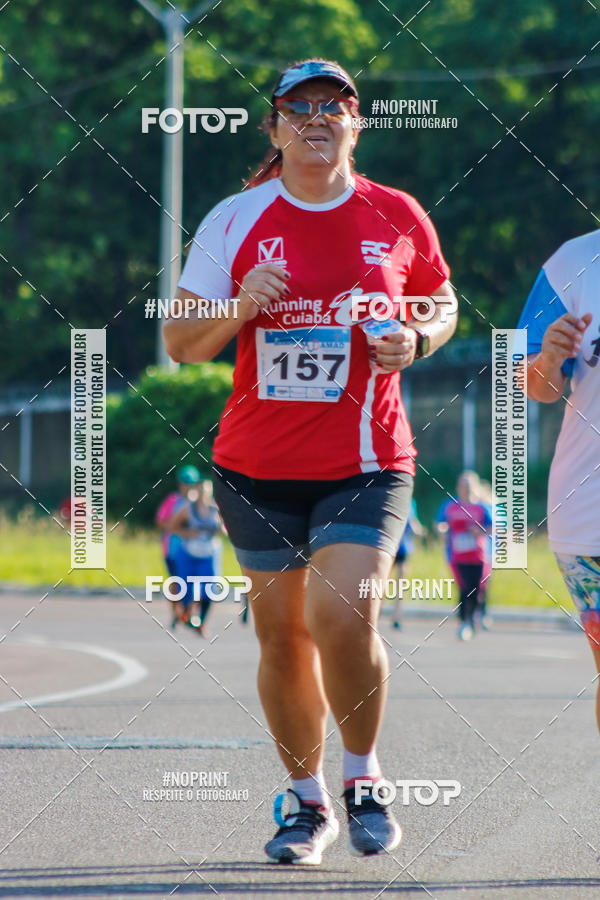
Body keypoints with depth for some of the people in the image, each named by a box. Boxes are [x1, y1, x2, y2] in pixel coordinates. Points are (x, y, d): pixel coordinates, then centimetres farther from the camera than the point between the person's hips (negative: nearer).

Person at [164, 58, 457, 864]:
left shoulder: (398, 217, 2)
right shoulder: (234, 221, 1)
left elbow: (443, 304, 18)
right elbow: (180, 343, 2)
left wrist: (417, 340, -5)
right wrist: (238, 309, -17)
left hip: (367, 464, -2)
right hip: (258, 466, 2)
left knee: (343, 617, -19)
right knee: (282, 637, 7)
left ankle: (363, 775, 6)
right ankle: (307, 800, 26)